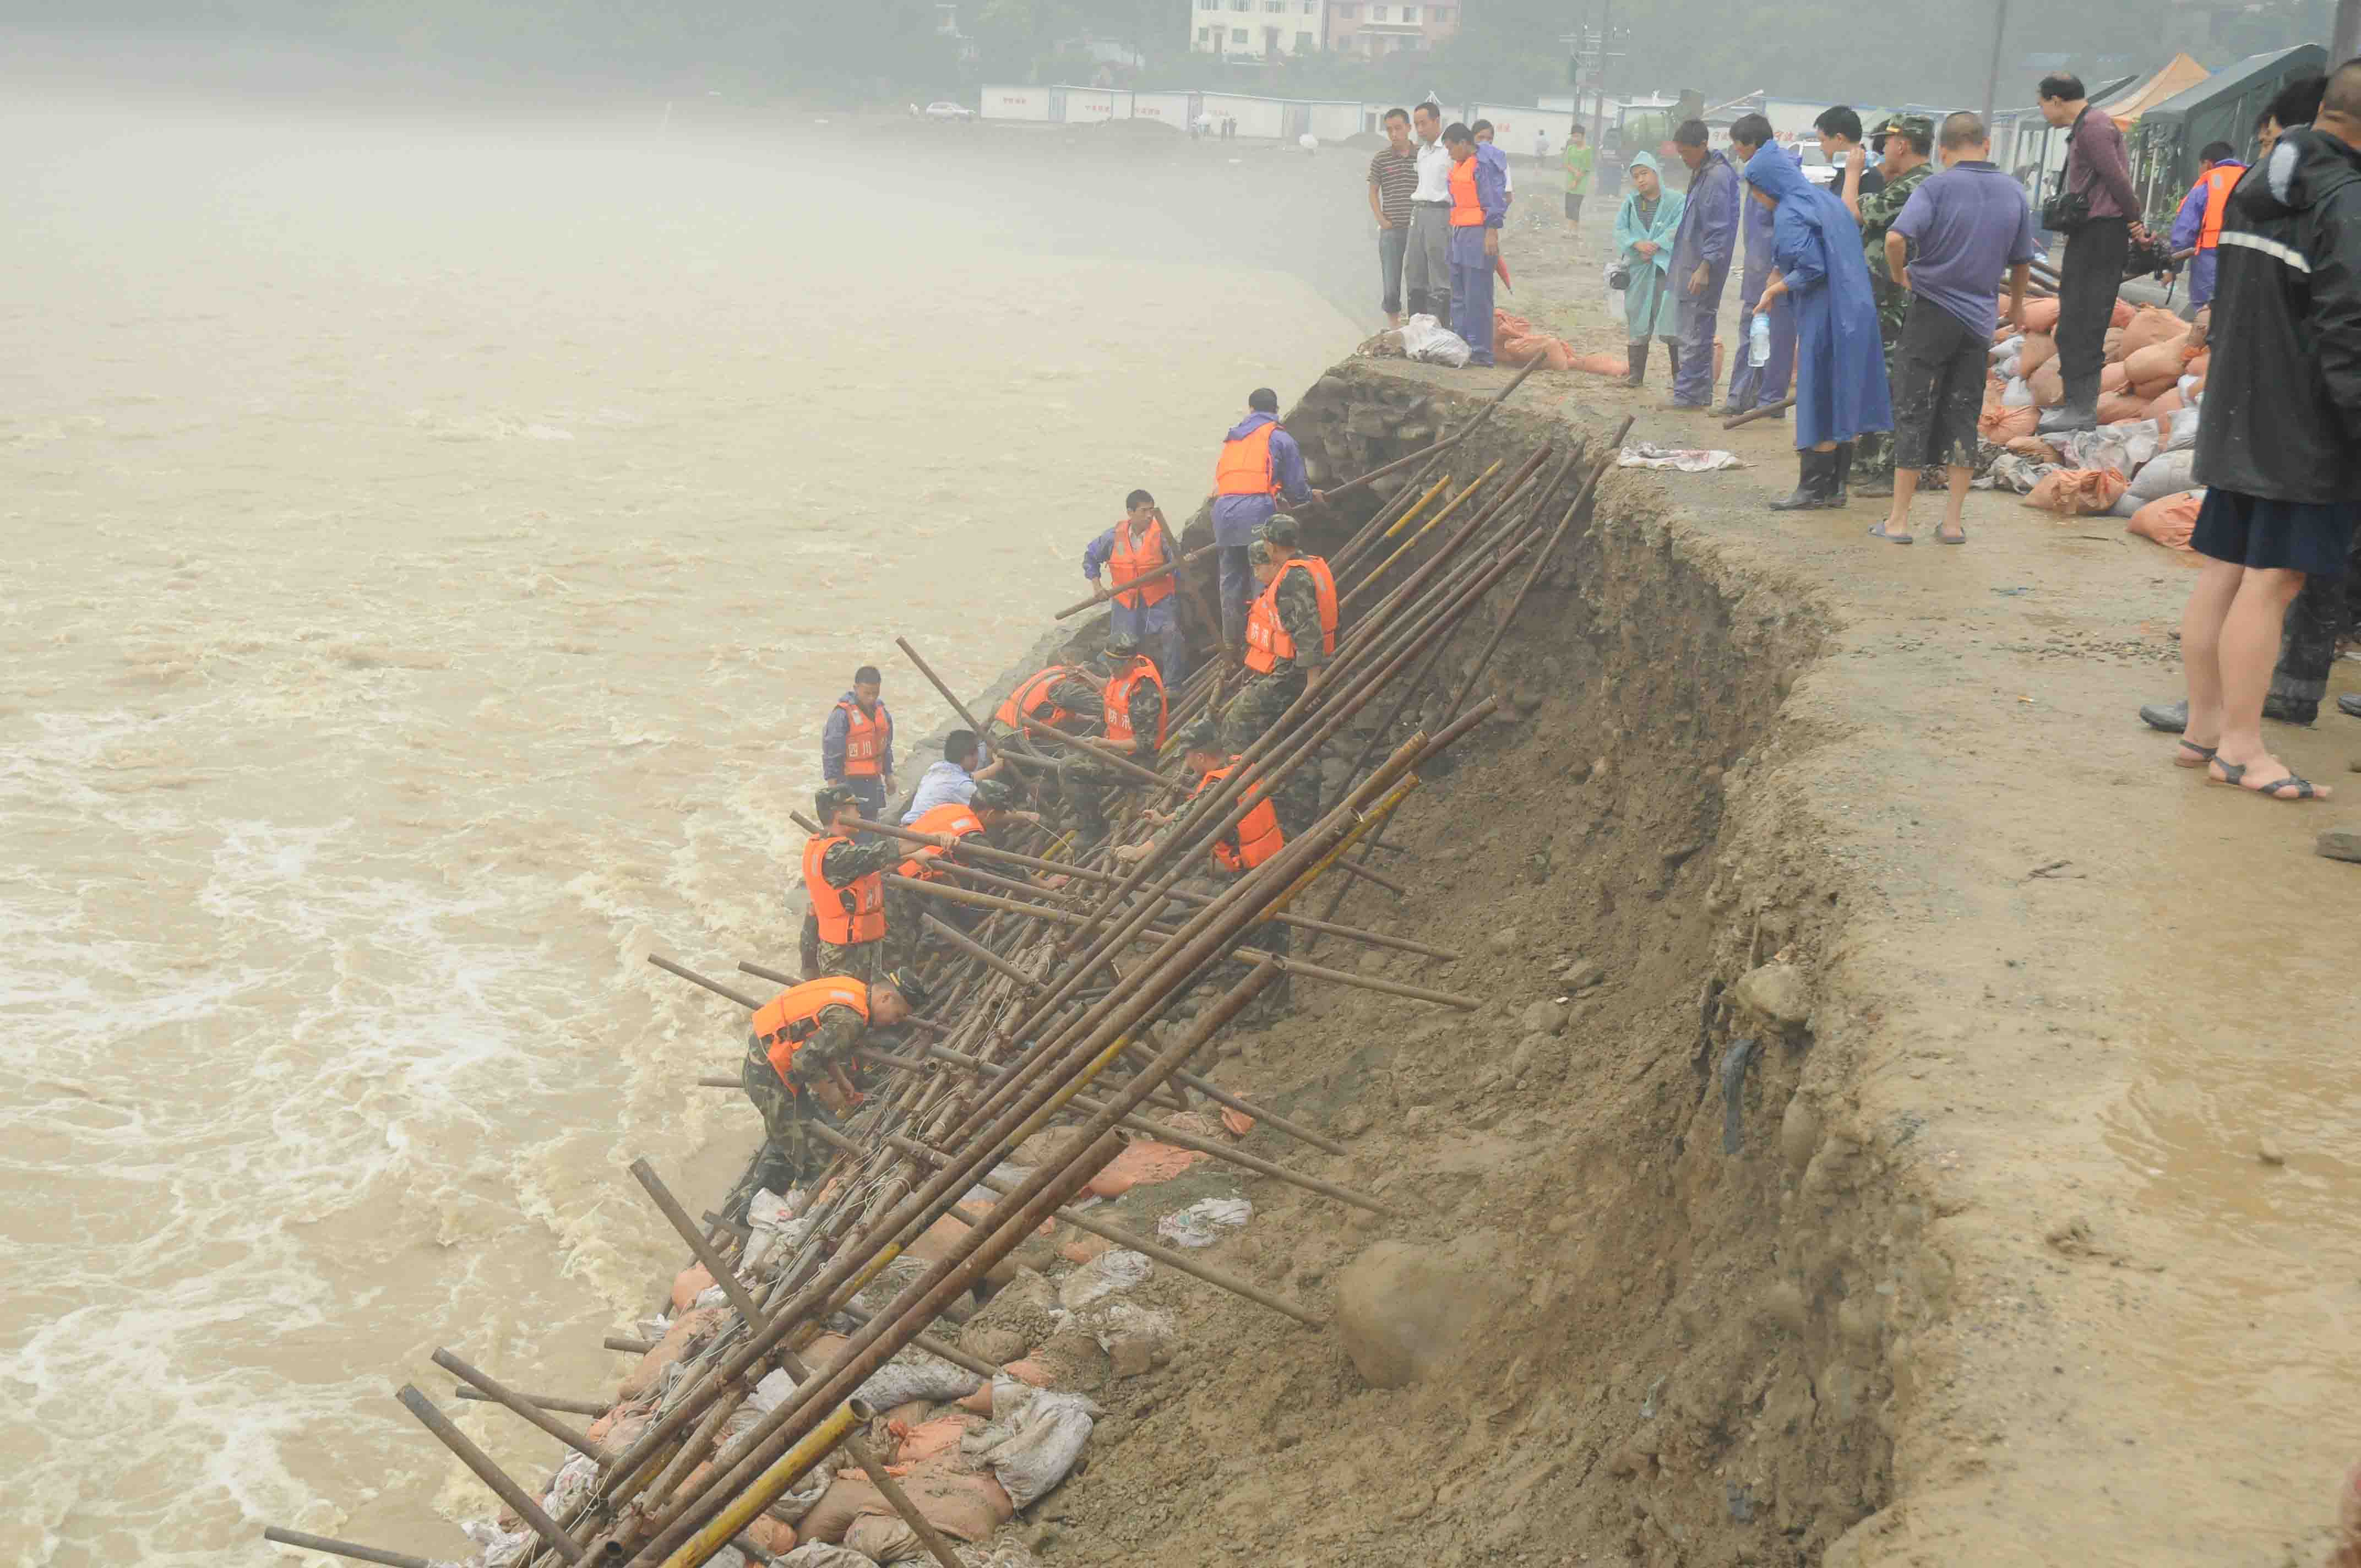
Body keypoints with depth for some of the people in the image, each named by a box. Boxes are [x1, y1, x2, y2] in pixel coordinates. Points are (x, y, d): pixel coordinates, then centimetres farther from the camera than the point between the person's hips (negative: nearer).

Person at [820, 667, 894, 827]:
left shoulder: (882, 713, 7)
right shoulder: (842, 714, -16)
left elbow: (886, 747, 20)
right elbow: (831, 752, -14)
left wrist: (888, 775, 21)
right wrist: (833, 786, -15)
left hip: (874, 781, 8)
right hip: (850, 782, -7)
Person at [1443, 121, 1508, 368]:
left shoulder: (1483, 164, -10)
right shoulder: (1458, 166, 17)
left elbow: (1495, 199, -14)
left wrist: (1492, 232, -19)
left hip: (1478, 234, -10)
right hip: (1458, 234, 10)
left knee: (1477, 297, -8)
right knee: (1458, 297, 14)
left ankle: (1481, 351, -5)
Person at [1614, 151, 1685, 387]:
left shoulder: (1675, 200, -2)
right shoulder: (1631, 203, 9)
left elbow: (1678, 229, -12)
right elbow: (1620, 230, 2)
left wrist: (1654, 247, -18)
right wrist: (1637, 244, -15)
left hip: (1667, 270, -4)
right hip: (1638, 270, 4)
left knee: (1672, 321, -6)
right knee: (1637, 321, 8)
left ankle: (1679, 373, 1)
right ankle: (1636, 374, 14)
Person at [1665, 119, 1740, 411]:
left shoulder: (1717, 177, -17)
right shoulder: (1701, 173, 13)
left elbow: (1719, 229, -20)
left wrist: (1705, 267, -23)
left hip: (1702, 270, -10)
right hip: (1691, 263, 10)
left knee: (1695, 335, -6)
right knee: (1698, 334, 15)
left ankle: (1687, 395, -3)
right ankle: (1700, 393, 22)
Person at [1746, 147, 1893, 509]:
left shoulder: (1789, 214, -12)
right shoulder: (1827, 200, 15)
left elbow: (1812, 269, -20)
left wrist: (1776, 289, -5)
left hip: (1824, 317, -9)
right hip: (1855, 312, 9)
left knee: (1819, 400, -3)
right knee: (1843, 398, 10)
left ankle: (1814, 489, 1)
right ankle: (1836, 486, 15)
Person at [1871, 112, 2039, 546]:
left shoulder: (1935, 188, -11)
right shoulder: (2014, 193, 5)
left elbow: (1896, 238, -27)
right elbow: (2022, 261, 14)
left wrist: (1900, 275, -8)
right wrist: (2017, 306, 31)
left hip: (1932, 311, -4)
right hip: (1979, 317, 4)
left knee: (1914, 415, 2)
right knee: (1963, 417, 10)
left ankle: (1898, 520, 5)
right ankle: (1953, 522, 10)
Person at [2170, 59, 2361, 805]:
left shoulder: (2253, 190, 12)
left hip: (2236, 416, 8)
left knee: (2223, 570, 10)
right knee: (2271, 580, -5)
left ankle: (2205, 726, 17)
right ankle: (2241, 746, -2)